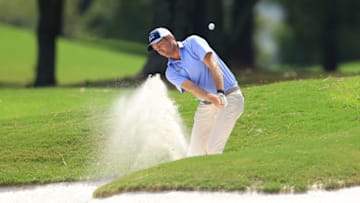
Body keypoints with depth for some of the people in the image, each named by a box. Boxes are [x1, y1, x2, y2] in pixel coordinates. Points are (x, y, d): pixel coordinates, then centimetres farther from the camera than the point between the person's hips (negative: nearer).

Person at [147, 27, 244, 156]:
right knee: (194, 154, 3)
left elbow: (213, 65, -17)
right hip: (206, 106, 6)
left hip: (229, 98, -6)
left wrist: (220, 93, -33)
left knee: (213, 150, -19)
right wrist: (212, 98, -34)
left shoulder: (193, 43, -3)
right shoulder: (171, 72, 6)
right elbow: (190, 87, -13)